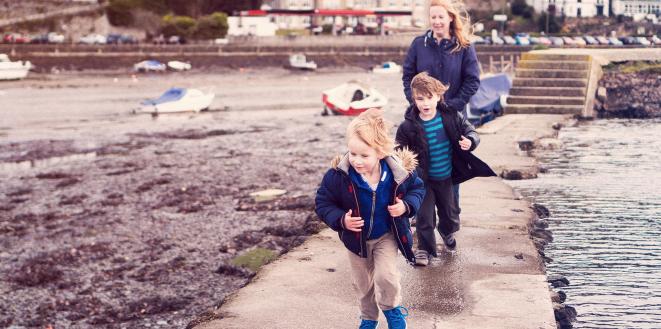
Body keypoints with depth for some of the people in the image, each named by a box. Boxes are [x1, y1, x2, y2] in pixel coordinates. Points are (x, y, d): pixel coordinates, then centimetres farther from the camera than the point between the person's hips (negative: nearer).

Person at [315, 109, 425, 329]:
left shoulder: (399, 171, -25)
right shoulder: (339, 175, -28)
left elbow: (417, 188, -3)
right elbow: (322, 202, -14)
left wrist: (406, 206, -23)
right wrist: (341, 220, -30)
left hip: (387, 235, -1)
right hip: (356, 238, 1)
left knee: (385, 275, -16)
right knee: (362, 283, 17)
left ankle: (392, 309, 18)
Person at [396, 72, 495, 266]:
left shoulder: (451, 117, -11)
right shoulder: (409, 126, -16)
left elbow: (470, 131, -4)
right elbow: (400, 150, -5)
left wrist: (470, 141, -25)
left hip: (446, 178, 3)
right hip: (423, 180, -2)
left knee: (450, 214, 19)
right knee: (424, 216, 1)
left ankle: (446, 232, 52)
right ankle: (425, 248, 23)